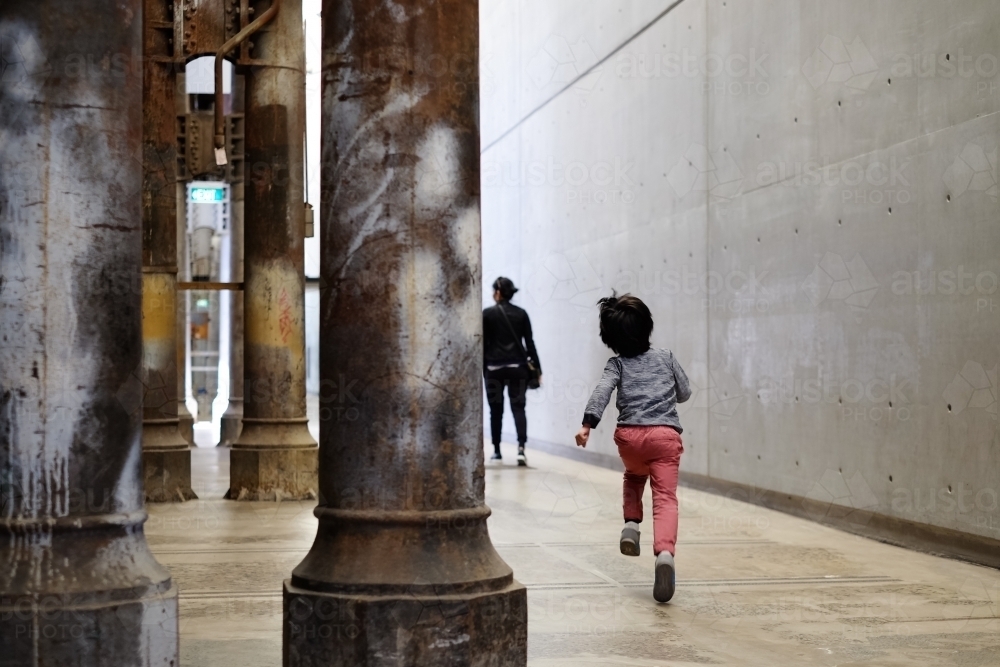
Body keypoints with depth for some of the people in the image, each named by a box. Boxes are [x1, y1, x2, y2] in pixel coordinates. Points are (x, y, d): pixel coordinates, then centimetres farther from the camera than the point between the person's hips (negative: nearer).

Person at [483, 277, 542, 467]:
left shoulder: (487, 314, -2)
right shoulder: (521, 313, 5)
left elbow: (483, 343, -2)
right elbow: (529, 342, 3)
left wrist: (483, 368, 6)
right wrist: (537, 367, 7)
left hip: (494, 368, -1)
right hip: (517, 367, 2)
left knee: (496, 410, 11)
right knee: (518, 407, -2)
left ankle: (497, 451, 18)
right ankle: (521, 448, -20)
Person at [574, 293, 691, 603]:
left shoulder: (617, 364, 9)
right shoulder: (666, 357, 15)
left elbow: (602, 391, -10)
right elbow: (685, 393, 23)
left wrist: (588, 423, -20)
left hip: (629, 435, 1)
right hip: (665, 434, -1)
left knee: (634, 477, 34)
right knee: (665, 497, -10)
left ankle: (631, 523, 13)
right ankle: (665, 551, -33)